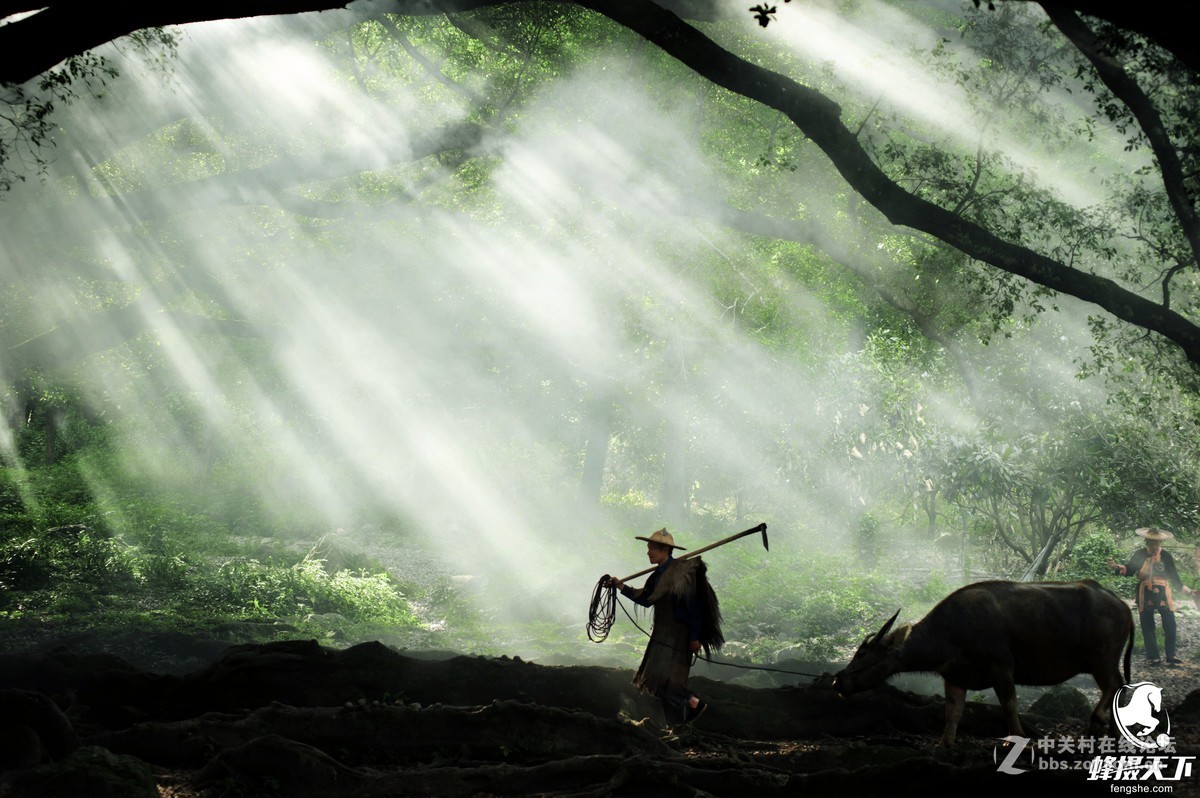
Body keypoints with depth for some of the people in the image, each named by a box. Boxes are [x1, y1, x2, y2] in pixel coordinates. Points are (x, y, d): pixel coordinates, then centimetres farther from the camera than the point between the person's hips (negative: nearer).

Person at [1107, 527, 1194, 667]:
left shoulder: (1166, 556, 3)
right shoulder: (1139, 555, 0)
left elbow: (1174, 577, 8)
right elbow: (1129, 570, -7)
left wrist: (1187, 590, 7)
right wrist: (1116, 567, -25)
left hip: (1163, 594, 0)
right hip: (1145, 596, 0)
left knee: (1170, 625, -4)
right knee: (1147, 626, 2)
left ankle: (1171, 656, 8)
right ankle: (1153, 657, 10)